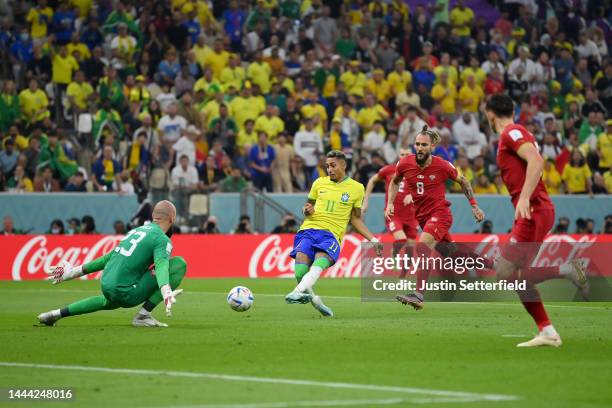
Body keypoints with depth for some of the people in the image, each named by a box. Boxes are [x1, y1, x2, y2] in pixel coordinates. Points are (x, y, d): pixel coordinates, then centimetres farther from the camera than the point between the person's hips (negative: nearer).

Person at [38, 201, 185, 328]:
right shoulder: (162, 239, -5)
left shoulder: (136, 230, 19)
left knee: (108, 302, 45)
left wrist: (74, 272, 30)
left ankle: (57, 314, 34)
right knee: (179, 264, -6)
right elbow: (161, 265, -25)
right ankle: (143, 315, -8)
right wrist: (166, 293, -42)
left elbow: (108, 257, 23)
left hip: (105, 287, 8)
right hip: (126, 293, -8)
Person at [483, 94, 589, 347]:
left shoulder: (511, 132, -7)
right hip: (534, 210, 10)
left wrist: (524, 198, -30)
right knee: (516, 277, 9)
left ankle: (568, 269, -17)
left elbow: (536, 161, -22)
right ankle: (547, 333, 6)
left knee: (505, 272, -15)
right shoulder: (514, 133, 22)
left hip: (533, 210, -10)